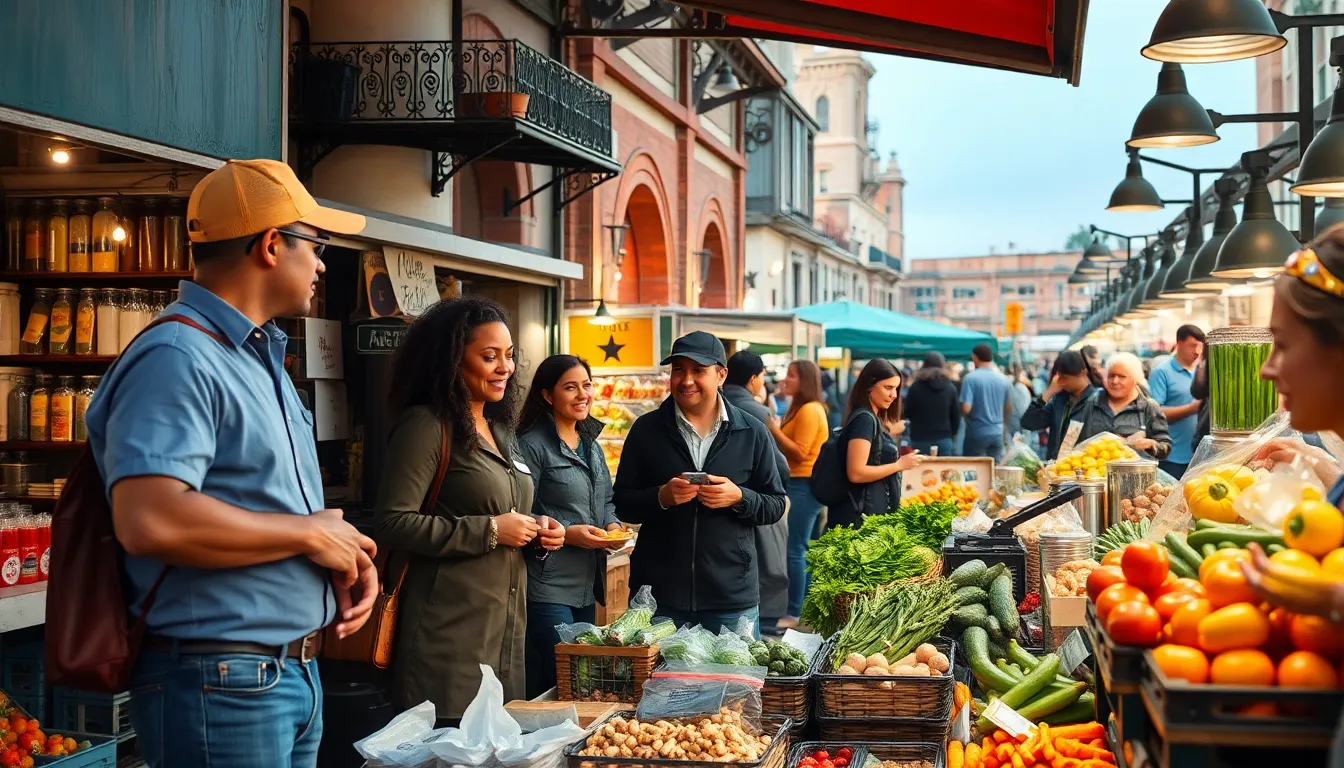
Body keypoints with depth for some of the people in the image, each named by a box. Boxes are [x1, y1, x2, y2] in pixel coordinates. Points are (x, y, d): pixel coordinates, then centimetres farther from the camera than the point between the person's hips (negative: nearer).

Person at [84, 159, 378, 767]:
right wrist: (311, 533, -19)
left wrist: (346, 553, 4)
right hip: (222, 685, -9)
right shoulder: (177, 361, -17)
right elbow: (150, 520, -30)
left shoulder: (261, 358, 15)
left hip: (295, 674, 9)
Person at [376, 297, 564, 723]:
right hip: (450, 635, -8)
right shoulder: (427, 427, -9)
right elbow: (393, 523, -18)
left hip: (507, 632, 9)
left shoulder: (498, 431, 17)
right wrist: (489, 530, -17)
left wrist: (537, 533, 8)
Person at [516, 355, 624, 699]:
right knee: (557, 679, -8)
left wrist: (613, 525, 3)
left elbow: (607, 500, 24)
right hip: (547, 586, -8)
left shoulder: (591, 444, 16)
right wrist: (568, 534, -22)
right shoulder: (532, 445, -11)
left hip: (587, 585, 8)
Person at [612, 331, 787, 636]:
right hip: (658, 593, 0)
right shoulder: (646, 429, 4)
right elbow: (623, 504, 5)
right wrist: (661, 497, -14)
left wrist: (739, 498, -13)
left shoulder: (752, 433, 4)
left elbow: (776, 506, 6)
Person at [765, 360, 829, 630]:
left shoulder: (809, 410, -14)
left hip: (802, 486, -11)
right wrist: (776, 431, 6)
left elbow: (799, 453, -18)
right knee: (802, 550, 13)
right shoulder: (801, 409, 19)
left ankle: (794, 613, -6)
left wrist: (775, 431, -14)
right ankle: (808, 607, 18)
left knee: (793, 551, -9)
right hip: (799, 484, 11)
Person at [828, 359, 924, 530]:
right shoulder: (864, 418, -14)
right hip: (859, 515, -10)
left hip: (872, 511, 10)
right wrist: (899, 465, -15)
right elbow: (856, 473, -21)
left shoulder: (874, 419, 15)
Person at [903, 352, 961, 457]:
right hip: (944, 439, 2)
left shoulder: (915, 387, -3)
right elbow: (956, 416, 7)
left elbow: (907, 413, 5)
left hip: (920, 439, -2)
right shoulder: (950, 388, 4)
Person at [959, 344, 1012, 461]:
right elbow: (1008, 407, 15)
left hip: (977, 432, -5)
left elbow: (966, 409, -18)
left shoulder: (970, 378, -13)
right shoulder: (1004, 379, 4)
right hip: (997, 432, 5)